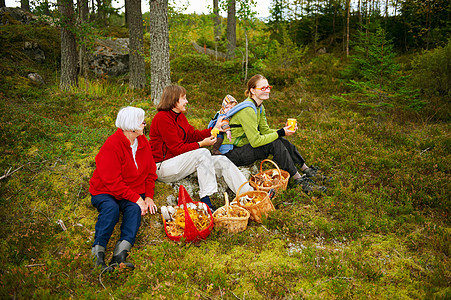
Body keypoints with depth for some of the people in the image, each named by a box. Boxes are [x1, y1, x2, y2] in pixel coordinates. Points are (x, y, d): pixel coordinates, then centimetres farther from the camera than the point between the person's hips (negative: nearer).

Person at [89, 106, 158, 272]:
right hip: (105, 192, -4)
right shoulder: (112, 145, -17)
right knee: (111, 208, -35)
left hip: (133, 193, 4)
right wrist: (136, 198, -23)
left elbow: (150, 172, 13)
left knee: (135, 209, -28)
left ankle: (121, 253, -46)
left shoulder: (143, 142, 5)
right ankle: (98, 253, -41)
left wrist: (148, 196, -1)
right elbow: (112, 182, -21)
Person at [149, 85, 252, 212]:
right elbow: (177, 148, -20)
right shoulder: (162, 118, -17)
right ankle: (206, 201, -34)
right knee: (203, 153, -32)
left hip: (180, 161, 9)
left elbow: (193, 135, 13)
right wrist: (201, 144, -18)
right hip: (163, 166, -9)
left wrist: (214, 129, 4)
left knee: (222, 161, -5)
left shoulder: (179, 116, 13)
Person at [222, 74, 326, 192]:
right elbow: (255, 141, -26)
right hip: (232, 154, -9)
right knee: (275, 143, -22)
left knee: (282, 141, -5)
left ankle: (306, 170, 3)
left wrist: (284, 130, -7)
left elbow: (265, 131, 9)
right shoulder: (247, 110, -24)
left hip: (246, 146, 9)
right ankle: (298, 180, -15)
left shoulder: (259, 107, 7)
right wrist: (281, 133, -21)